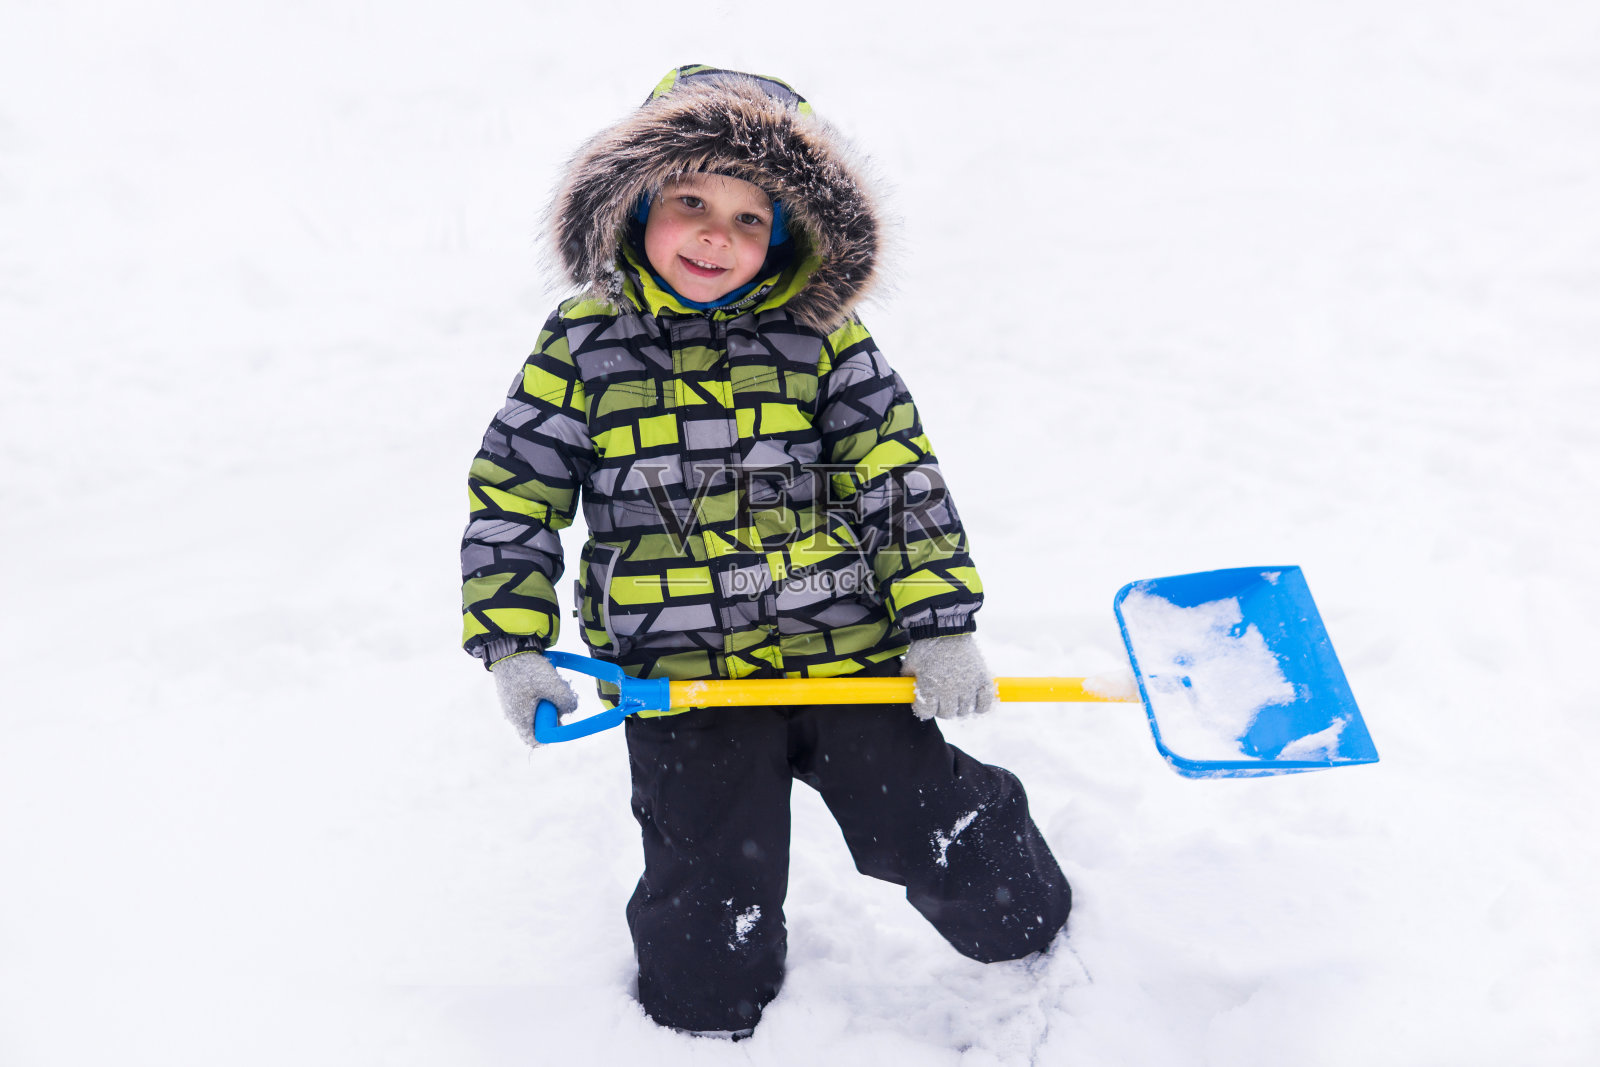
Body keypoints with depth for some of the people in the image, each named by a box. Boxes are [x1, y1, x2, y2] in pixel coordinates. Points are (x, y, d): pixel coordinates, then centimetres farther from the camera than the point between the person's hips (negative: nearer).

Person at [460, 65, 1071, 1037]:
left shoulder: (823, 339, -1)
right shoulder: (582, 347, -1)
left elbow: (901, 480, 0)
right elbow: (511, 497, 4)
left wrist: (941, 625, -6)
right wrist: (514, 648, -4)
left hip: (849, 655, 1)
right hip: (680, 681, 0)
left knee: (938, 839, 14)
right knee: (712, 972, 4)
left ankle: (1036, 933, 47)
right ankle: (702, 1011, 40)